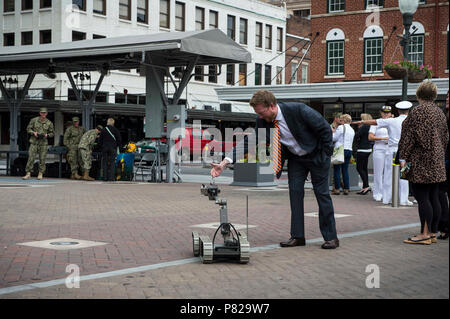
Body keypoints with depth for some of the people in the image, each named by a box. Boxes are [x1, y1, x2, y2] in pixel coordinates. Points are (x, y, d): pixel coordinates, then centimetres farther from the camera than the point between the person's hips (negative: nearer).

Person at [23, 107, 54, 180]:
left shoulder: (49, 123, 3)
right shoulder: (34, 120, 1)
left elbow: (52, 133, 10)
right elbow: (28, 129, 7)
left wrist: (47, 135, -9)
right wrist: (33, 133, -11)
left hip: (43, 143, 1)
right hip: (34, 142, -1)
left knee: (42, 159, 1)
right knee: (31, 158, -7)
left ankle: (40, 174, 11)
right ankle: (28, 174, -6)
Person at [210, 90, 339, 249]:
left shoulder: (298, 110, -31)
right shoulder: (263, 122, -15)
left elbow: (325, 128, -21)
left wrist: (326, 154, -14)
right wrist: (224, 163, -24)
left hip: (316, 155, -5)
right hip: (295, 158, 5)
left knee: (322, 193, -2)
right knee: (295, 192, 0)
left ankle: (331, 237, 5)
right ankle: (297, 236, 7)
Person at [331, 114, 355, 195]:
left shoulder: (341, 127, -8)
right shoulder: (352, 130, 15)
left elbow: (334, 138, -7)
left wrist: (333, 132, 12)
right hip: (349, 150, 7)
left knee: (337, 170, -1)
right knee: (345, 170, 9)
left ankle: (337, 189, -3)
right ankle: (346, 189, 7)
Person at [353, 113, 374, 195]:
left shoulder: (364, 127, -17)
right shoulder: (370, 127, 10)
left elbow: (357, 136, -18)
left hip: (362, 149, -9)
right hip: (368, 149, 9)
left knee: (359, 168, -5)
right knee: (364, 168, 12)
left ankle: (366, 186, -11)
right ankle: (364, 188, 15)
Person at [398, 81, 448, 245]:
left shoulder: (418, 111, -10)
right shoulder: (440, 112, 14)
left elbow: (409, 136, -14)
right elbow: (445, 137, 20)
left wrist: (403, 157, -12)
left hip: (421, 161, -8)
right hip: (437, 161, 8)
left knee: (422, 198, -7)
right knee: (433, 198, 9)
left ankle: (425, 234, -7)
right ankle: (433, 233, 14)